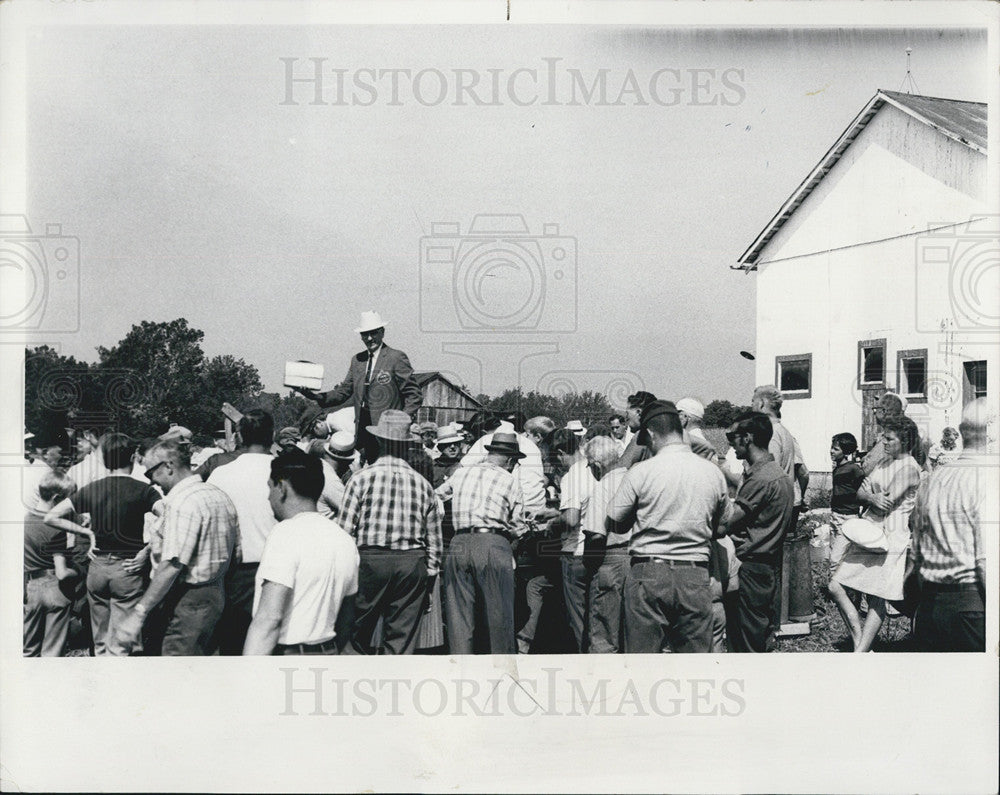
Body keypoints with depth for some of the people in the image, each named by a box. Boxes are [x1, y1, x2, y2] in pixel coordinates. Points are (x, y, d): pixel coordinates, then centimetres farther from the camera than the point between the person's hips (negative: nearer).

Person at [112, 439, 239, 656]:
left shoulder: (181, 502, -18)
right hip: (216, 594, 10)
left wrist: (139, 612, -24)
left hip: (190, 599, -10)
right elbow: (235, 553, 15)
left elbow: (172, 565, -25)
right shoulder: (219, 495, 12)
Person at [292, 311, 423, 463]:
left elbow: (414, 395, -2)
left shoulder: (396, 358, -2)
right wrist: (316, 396, -1)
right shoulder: (357, 360, 16)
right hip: (362, 431, 5)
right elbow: (343, 392, 15)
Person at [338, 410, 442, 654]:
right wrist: (430, 577, 18)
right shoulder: (423, 484, 7)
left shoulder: (362, 478, -3)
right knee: (403, 640, 7)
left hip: (370, 560, -2)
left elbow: (346, 531, -4)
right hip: (412, 563, 3)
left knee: (358, 635, 9)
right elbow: (434, 540, 9)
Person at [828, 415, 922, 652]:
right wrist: (873, 497, -12)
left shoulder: (909, 467, -11)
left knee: (876, 599, -3)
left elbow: (885, 505, -17)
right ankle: (860, 645, 6)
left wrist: (868, 494, 1)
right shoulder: (886, 462, 16)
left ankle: (860, 652, 0)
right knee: (835, 586, 0)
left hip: (891, 537, -8)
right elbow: (861, 493, 9)